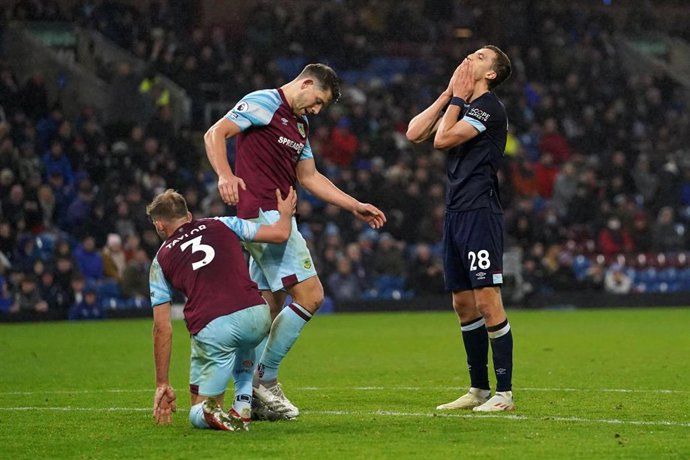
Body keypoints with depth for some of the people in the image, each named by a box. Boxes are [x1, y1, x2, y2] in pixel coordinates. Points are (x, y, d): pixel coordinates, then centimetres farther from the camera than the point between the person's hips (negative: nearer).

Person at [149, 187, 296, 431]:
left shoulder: (161, 260, 19)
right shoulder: (223, 225, 20)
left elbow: (162, 328, 14)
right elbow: (280, 233, 18)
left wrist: (162, 384, 19)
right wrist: (286, 213, 42)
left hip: (210, 329, -2)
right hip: (256, 315, 2)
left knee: (198, 415, 17)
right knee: (242, 347, 42)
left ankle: (210, 412, -19)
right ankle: (242, 409, 20)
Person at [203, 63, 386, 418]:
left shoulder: (299, 123, 22)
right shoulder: (264, 103, -6)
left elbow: (309, 177, 28)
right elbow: (215, 134, -14)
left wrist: (356, 207, 24)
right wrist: (224, 175, -31)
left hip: (276, 219, 10)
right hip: (263, 213, -10)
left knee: (269, 311, 9)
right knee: (310, 295, -13)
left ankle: (249, 396, 12)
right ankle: (266, 378, -7)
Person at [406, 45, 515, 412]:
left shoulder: (489, 108, -9)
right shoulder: (460, 105, 17)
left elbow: (442, 139, -15)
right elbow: (414, 133, 10)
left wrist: (458, 98, -3)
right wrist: (449, 94, 8)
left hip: (480, 213, -9)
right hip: (455, 213, 9)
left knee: (487, 301, -10)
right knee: (463, 303, 10)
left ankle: (504, 392, -7)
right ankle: (478, 389, 18)